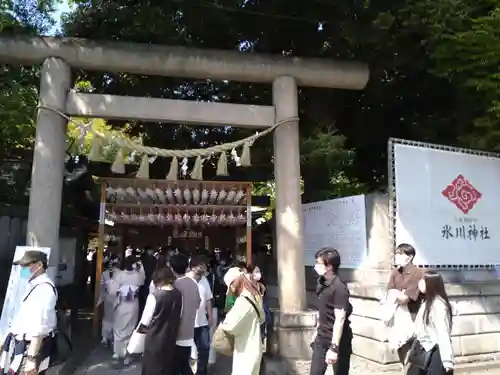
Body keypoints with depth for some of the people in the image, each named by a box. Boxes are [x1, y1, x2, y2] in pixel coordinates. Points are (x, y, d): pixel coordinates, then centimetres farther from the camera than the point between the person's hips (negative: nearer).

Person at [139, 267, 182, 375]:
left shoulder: (154, 296, -17)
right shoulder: (178, 295, -5)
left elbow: (146, 320, -8)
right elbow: (179, 316, 4)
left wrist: (140, 329, 12)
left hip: (155, 339, -4)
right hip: (171, 338, 4)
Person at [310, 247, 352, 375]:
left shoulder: (339, 288, -22)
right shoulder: (321, 282, 2)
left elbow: (340, 319, -24)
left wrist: (334, 347, -24)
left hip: (338, 339, -7)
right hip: (321, 338, 7)